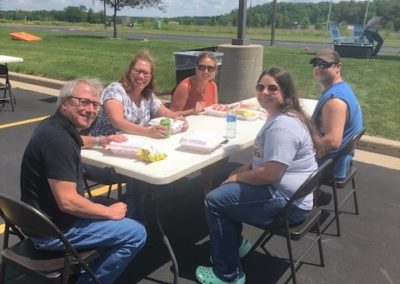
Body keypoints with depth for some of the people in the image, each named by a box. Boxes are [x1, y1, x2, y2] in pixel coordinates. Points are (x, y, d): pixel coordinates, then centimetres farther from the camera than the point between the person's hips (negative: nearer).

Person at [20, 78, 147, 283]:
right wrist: (110, 212, -16)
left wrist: (100, 141, 19)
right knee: (136, 234, -10)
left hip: (44, 218, 10)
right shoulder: (57, 139, -27)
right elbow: (68, 202, -29)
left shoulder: (56, 127, 4)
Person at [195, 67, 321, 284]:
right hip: (281, 190, 11)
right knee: (223, 186, 21)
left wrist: (237, 178, -12)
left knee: (214, 200, -11)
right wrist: (240, 171, 5)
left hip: (287, 201, -11)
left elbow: (269, 174, -29)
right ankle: (235, 243, 30)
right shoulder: (279, 116, 10)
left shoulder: (282, 126, -25)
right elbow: (263, 157, 20)